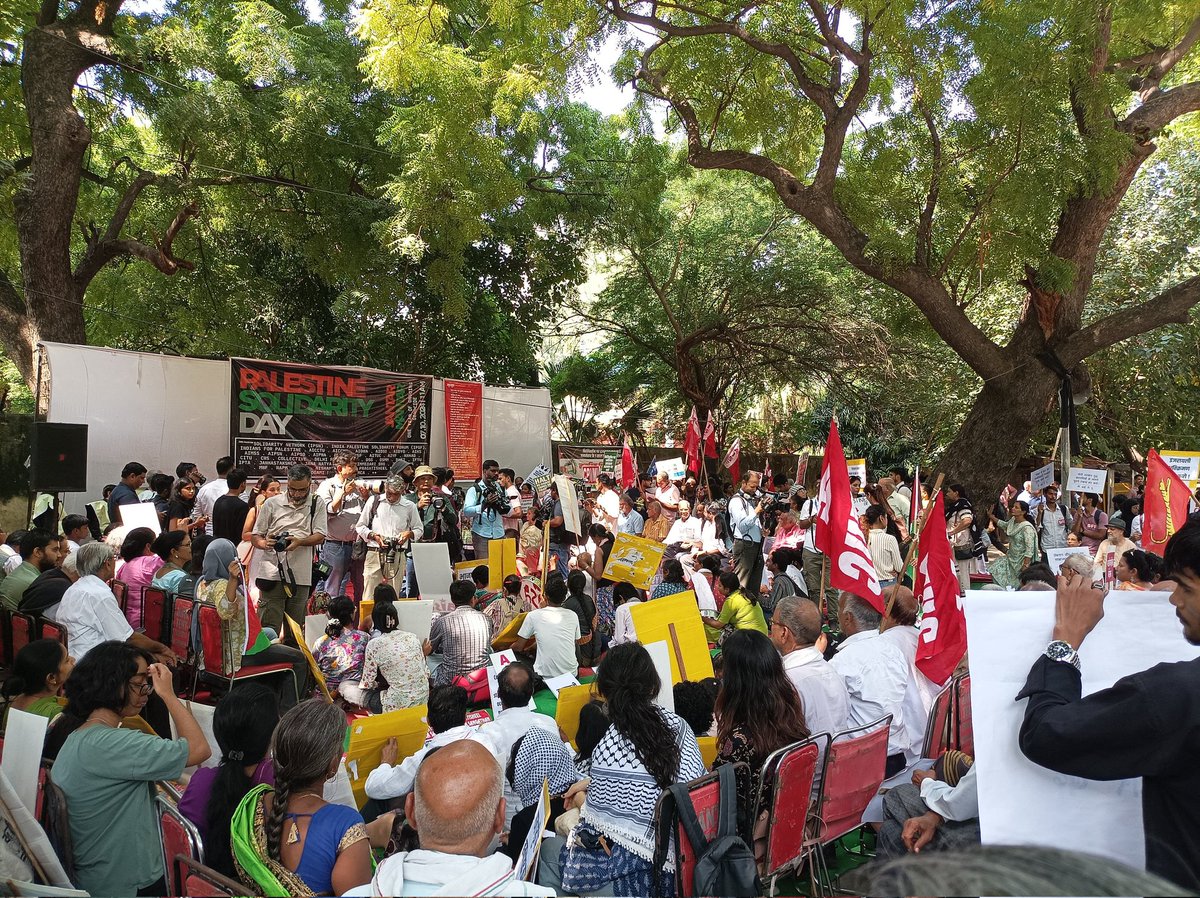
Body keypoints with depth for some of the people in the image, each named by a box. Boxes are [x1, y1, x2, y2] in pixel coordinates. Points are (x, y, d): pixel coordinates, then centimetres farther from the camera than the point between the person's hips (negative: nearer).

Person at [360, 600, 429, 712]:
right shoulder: (412, 637, 2)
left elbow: (367, 684, 0)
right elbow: (426, 673, 7)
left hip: (399, 705, -5)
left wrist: (377, 684, 20)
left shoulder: (374, 645, -8)